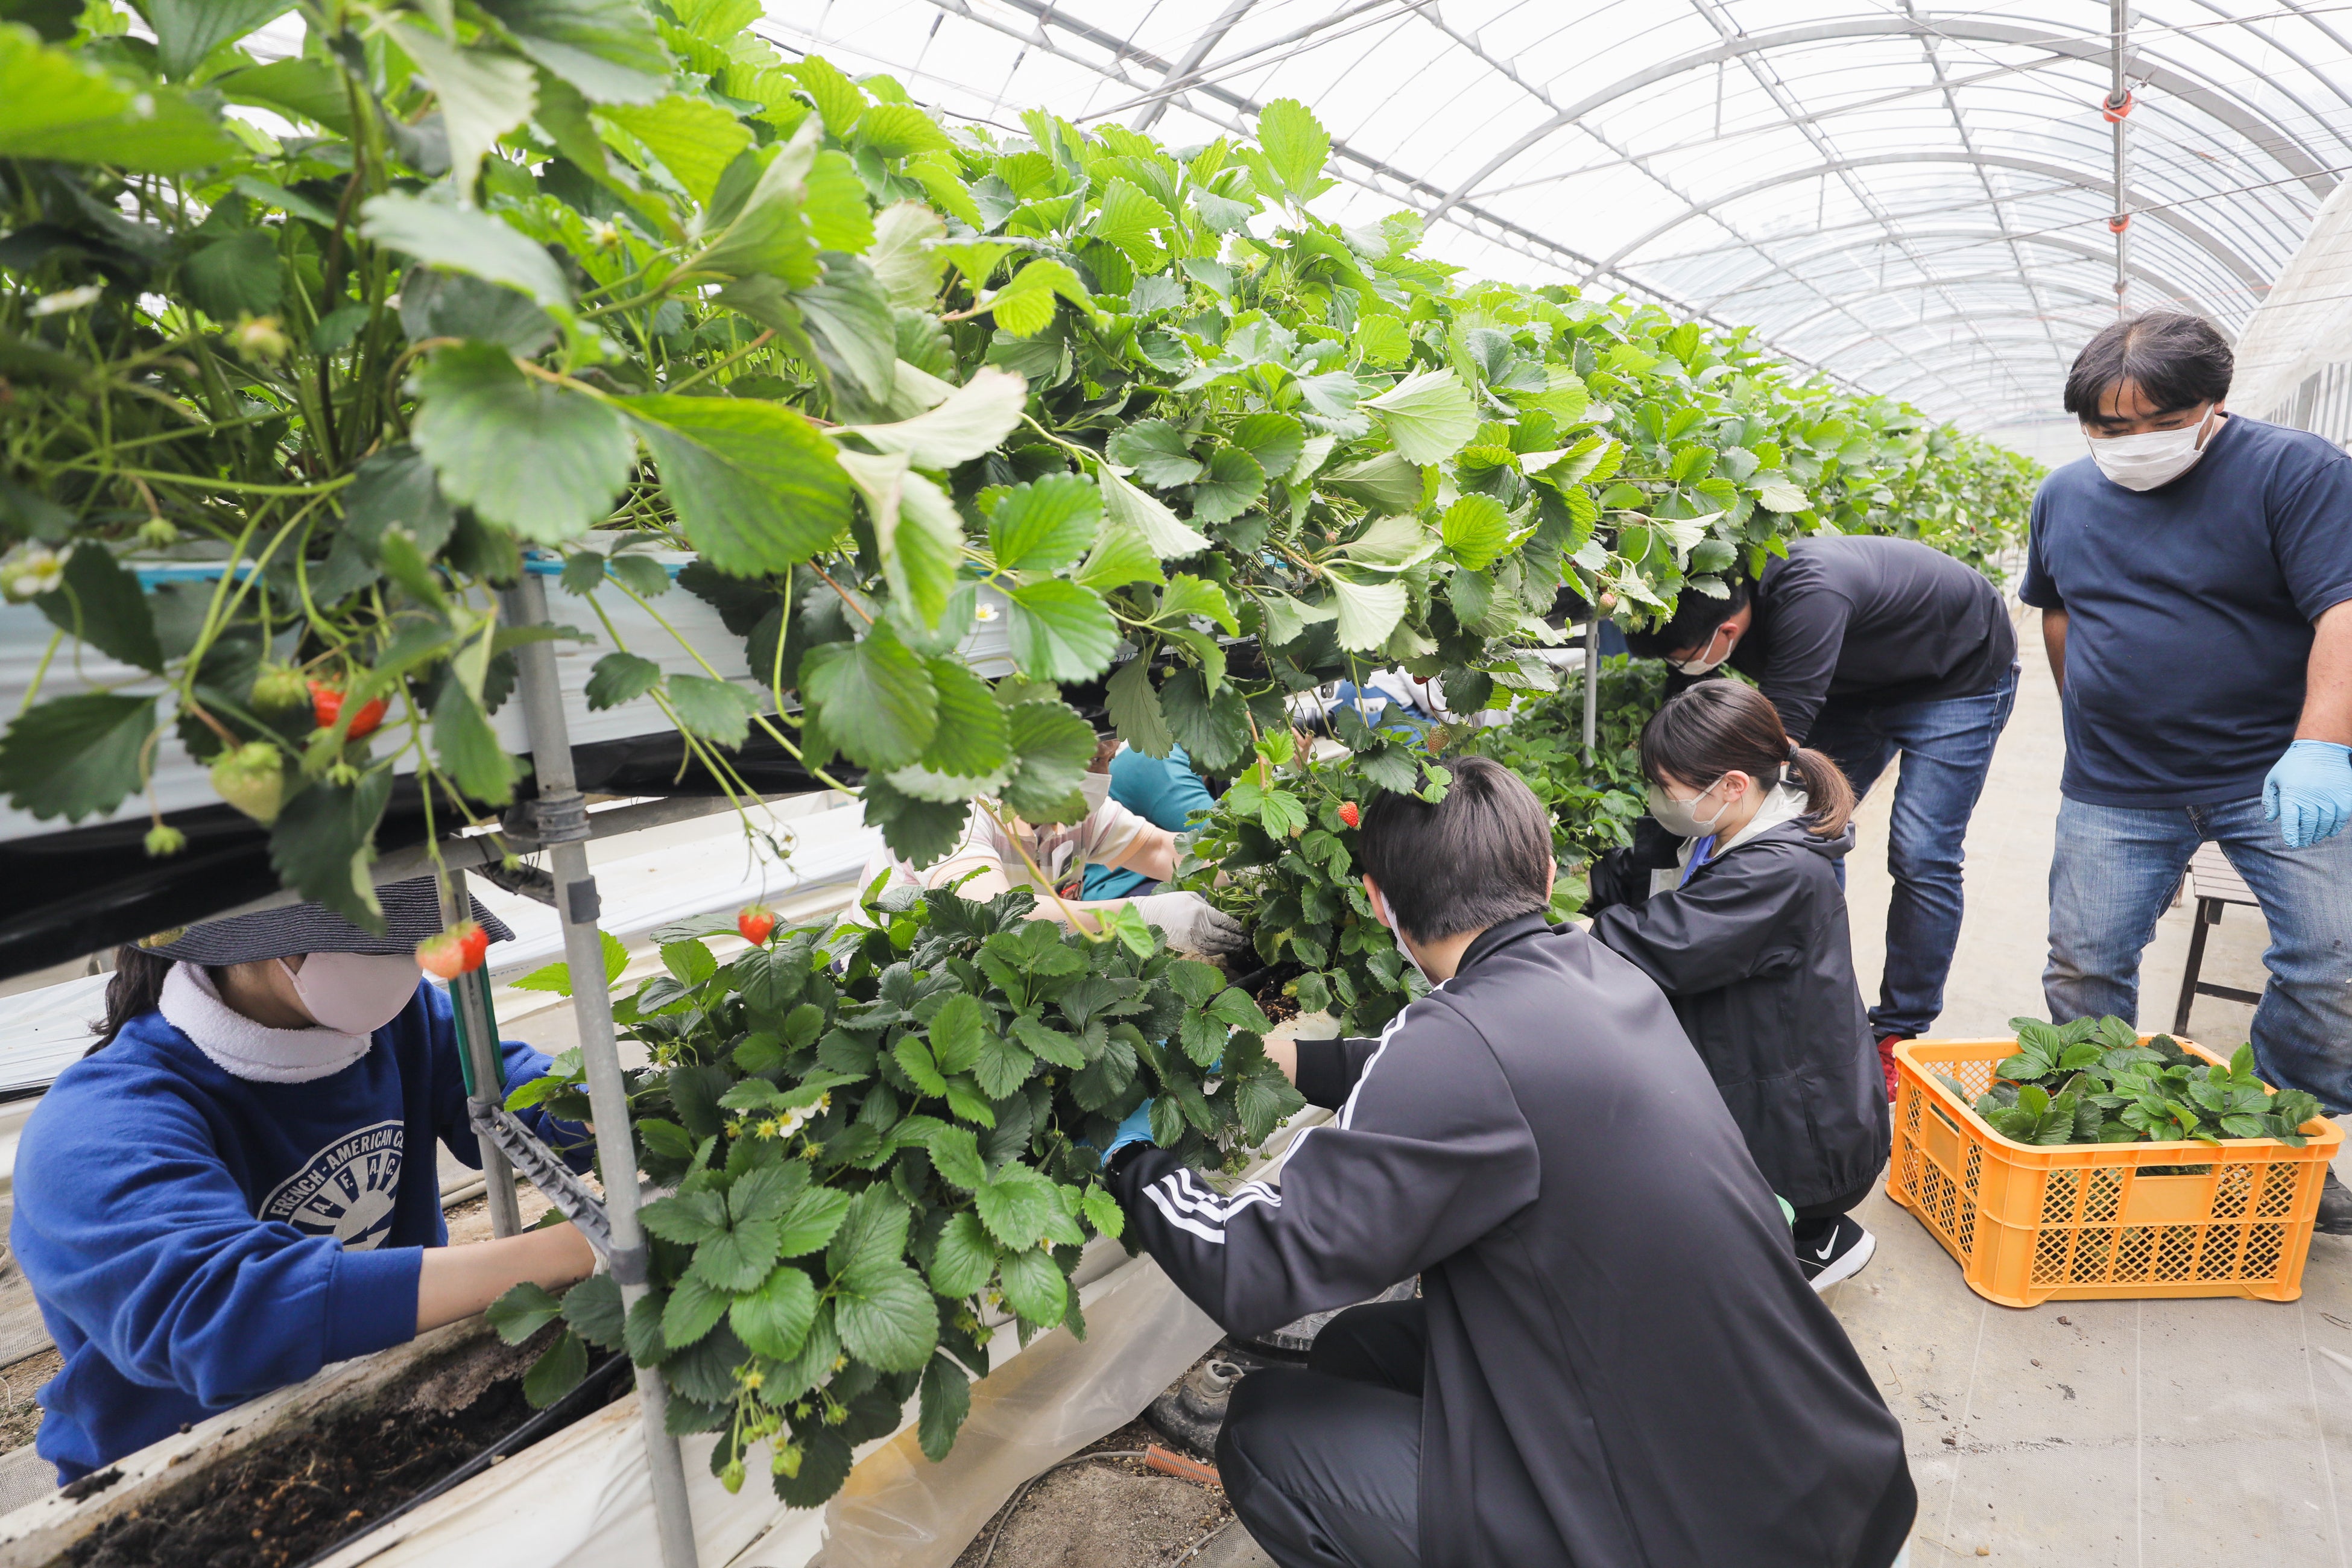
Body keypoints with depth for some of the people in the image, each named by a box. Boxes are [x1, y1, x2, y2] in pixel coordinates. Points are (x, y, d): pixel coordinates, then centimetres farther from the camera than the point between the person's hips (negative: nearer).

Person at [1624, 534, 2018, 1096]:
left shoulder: (1810, 595, -42)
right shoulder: (1716, 595, -19)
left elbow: (1778, 732, -42)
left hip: (1961, 675, -7)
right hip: (1862, 681, 7)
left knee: (1920, 855, -12)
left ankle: (1900, 1036, 2)